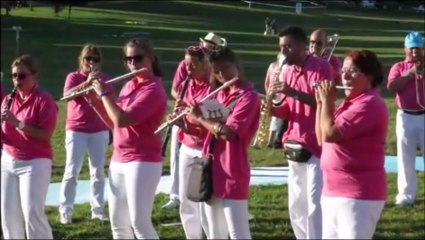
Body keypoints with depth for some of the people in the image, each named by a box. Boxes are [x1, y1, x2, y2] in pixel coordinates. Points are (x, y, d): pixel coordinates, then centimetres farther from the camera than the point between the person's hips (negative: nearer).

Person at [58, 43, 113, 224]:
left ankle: (97, 210, 12)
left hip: (99, 130, 3)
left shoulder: (103, 78, 7)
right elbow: (67, 95, -23)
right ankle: (65, 210, 0)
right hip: (76, 130, -3)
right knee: (72, 171, -5)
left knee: (98, 171, 6)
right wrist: (87, 82, -31)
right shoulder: (73, 77, -1)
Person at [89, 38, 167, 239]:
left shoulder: (153, 90, -15)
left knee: (139, 223, -10)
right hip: (118, 162, 9)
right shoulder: (128, 86, 12)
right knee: (117, 223, 12)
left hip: (143, 162, -9)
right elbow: (113, 123, 16)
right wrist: (94, 100, 5)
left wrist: (103, 93, -13)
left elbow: (122, 120, -24)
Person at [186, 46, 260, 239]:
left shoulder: (248, 96, -12)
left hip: (232, 174, -8)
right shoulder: (220, 94, 14)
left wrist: (200, 118, -11)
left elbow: (228, 132, -23)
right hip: (212, 171, 8)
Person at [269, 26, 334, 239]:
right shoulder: (289, 71, 13)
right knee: (296, 205, 13)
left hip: (317, 147, -8)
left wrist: (294, 93, -28)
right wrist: (273, 109, -6)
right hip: (295, 146, 8)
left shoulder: (321, 68, -10)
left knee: (315, 205, -9)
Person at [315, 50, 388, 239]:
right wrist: (321, 102, 8)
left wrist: (327, 101, -9)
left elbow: (330, 133, -23)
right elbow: (322, 138, 17)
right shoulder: (352, 102, 17)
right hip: (335, 191, 10)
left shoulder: (369, 104, -15)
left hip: (358, 195, -10)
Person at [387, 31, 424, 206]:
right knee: (405, 158, 3)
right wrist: (411, 73, -17)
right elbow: (391, 87, -12)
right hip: (405, 118, 0)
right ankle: (406, 195, 9)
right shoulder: (398, 67, 5)